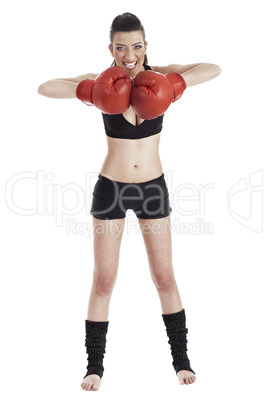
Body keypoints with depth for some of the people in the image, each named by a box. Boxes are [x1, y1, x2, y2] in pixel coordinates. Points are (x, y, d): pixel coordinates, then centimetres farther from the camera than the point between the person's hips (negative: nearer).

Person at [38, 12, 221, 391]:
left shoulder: (157, 75, -8)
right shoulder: (104, 81, -10)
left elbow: (214, 69, -18)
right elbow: (44, 88, -17)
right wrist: (88, 92, -29)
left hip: (153, 188, 1)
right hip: (111, 189, -1)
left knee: (165, 278, 9)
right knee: (103, 281, 5)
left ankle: (181, 358, 26)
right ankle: (95, 364, 20)